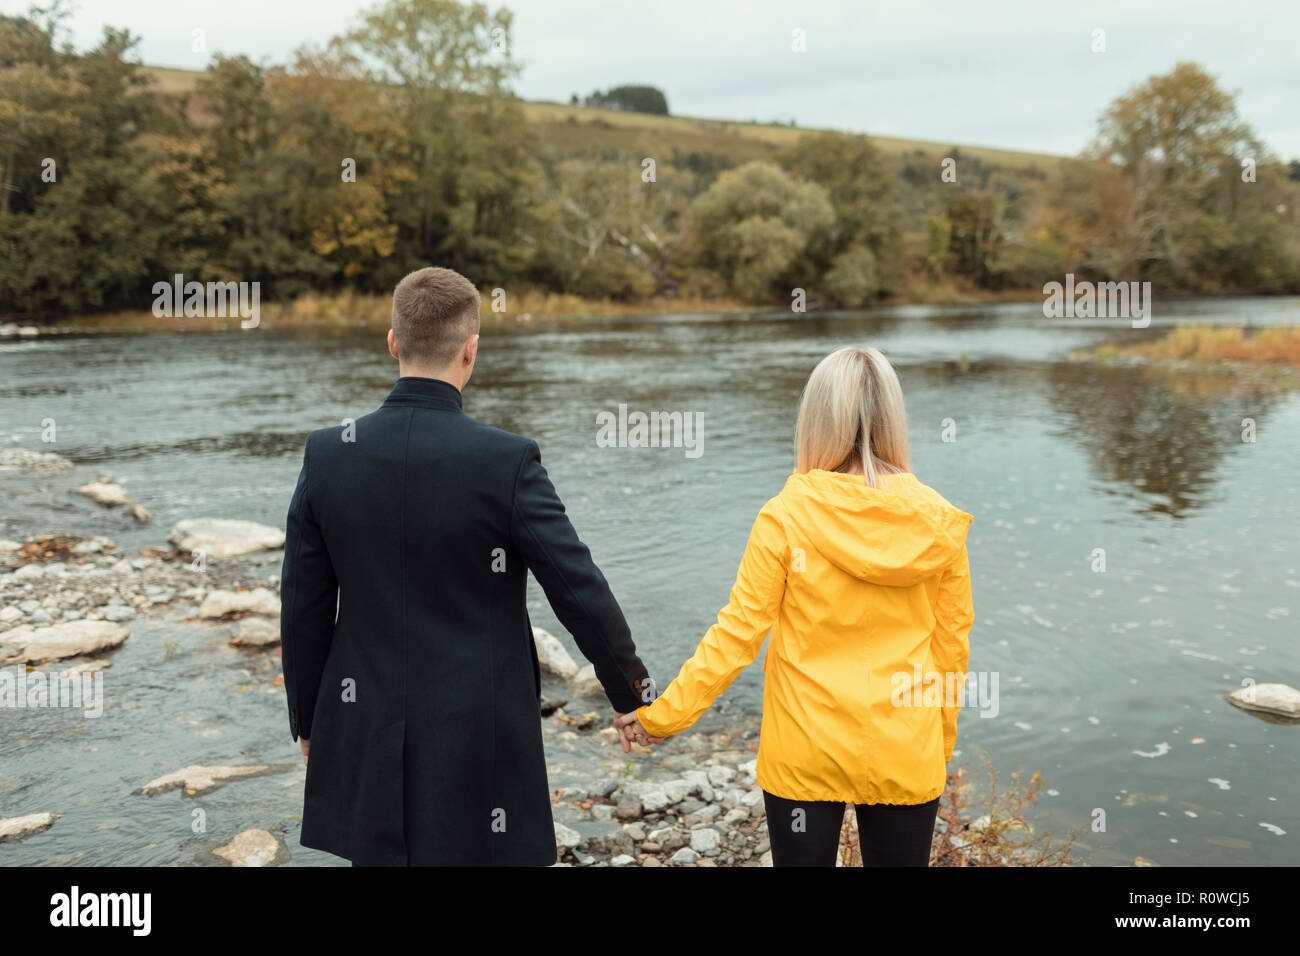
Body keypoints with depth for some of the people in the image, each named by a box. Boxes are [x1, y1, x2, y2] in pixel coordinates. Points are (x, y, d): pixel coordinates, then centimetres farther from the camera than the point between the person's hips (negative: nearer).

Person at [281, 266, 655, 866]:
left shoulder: (327, 455, -6)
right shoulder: (507, 462, -17)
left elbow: (303, 608, 1)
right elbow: (581, 592, -11)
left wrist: (308, 720, 15)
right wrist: (632, 693, 5)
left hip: (367, 740, 4)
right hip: (480, 739, -3)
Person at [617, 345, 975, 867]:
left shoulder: (787, 517, -13)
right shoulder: (939, 521, -7)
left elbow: (737, 632, -11)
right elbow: (952, 641, 1)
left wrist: (662, 716, -1)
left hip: (805, 753, -1)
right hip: (906, 755, 2)